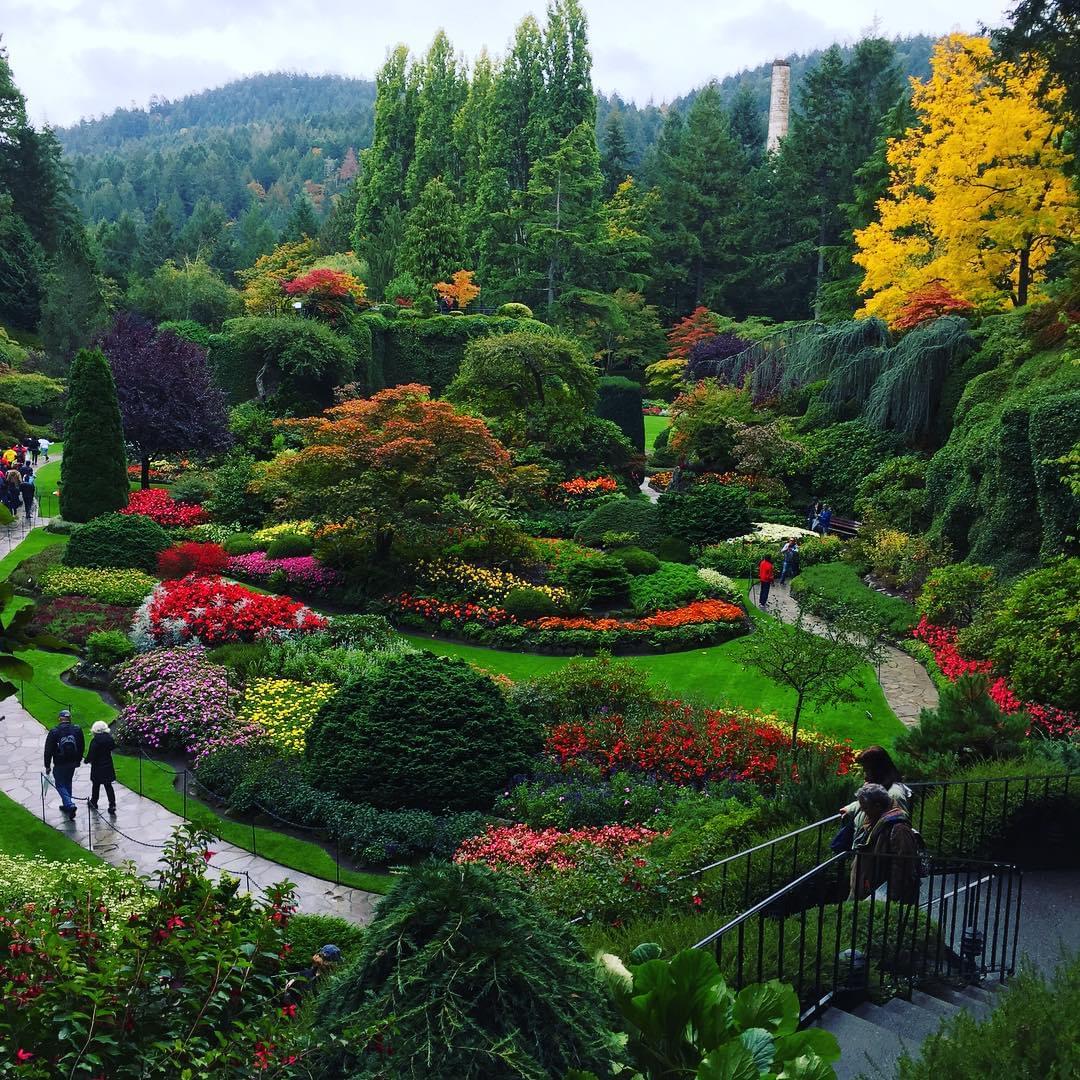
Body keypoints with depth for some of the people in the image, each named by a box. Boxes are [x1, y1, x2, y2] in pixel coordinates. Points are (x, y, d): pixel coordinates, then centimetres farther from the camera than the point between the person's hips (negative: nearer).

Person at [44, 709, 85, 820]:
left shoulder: (54, 732, -14)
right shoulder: (77, 729, -5)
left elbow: (48, 750, -9)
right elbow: (82, 746, 5)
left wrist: (47, 766, 0)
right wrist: (78, 759, 18)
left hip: (60, 764, -4)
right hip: (73, 763, 4)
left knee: (60, 785, 5)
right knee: (68, 783, 22)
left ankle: (70, 805, -13)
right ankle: (67, 805, 31)